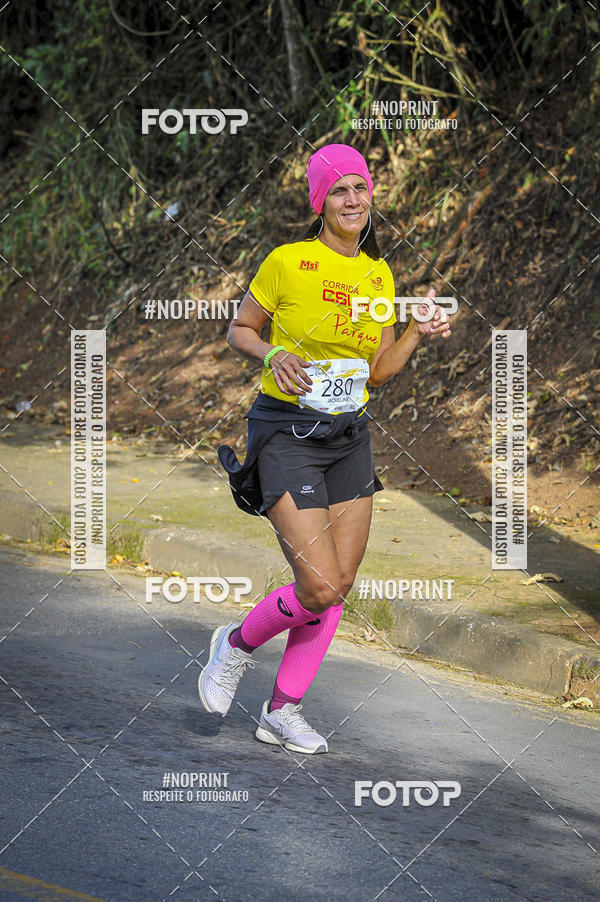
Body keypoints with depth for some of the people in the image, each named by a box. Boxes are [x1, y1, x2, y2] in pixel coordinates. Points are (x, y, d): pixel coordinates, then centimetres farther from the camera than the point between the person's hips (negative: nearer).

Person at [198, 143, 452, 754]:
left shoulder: (379, 274, 7)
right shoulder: (287, 262, -9)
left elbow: (377, 373, 13)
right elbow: (238, 331, 2)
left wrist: (419, 332, -3)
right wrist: (273, 355, -18)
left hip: (350, 438, 6)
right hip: (287, 435, -6)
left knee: (340, 586, 3)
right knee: (319, 588, -15)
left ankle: (282, 712, 16)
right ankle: (237, 645, 14)